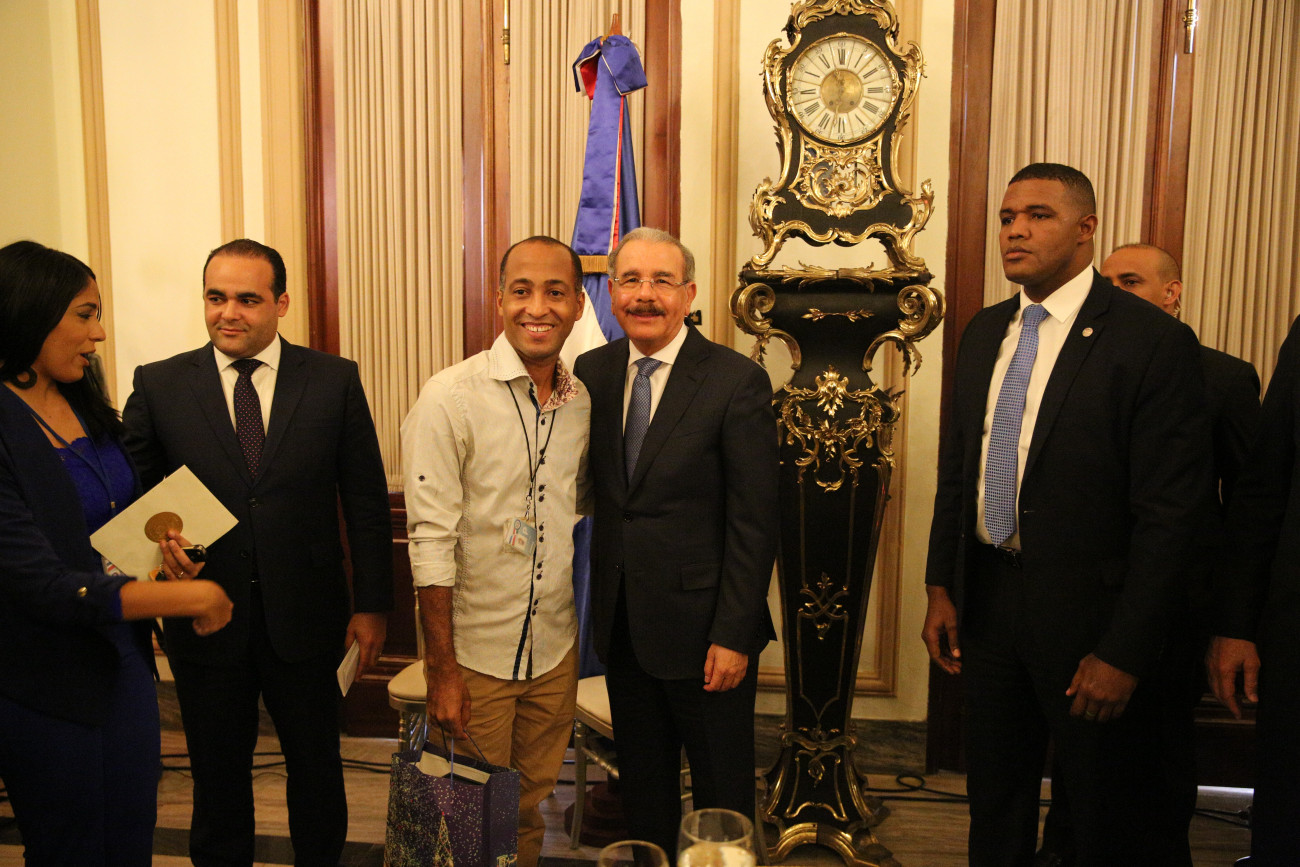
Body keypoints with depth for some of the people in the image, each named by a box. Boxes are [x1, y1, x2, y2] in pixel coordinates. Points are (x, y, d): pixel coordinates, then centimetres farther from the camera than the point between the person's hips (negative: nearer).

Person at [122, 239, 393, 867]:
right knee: (217, 772, 18)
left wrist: (372, 604, -2)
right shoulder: (158, 385, -1)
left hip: (305, 619, 0)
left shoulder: (335, 380, -3)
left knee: (317, 766, 17)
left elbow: (367, 500, -2)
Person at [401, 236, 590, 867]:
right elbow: (431, 542, -15)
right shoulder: (450, 399, -15)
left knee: (534, 812, 20)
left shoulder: (583, 402, 2)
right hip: (475, 654, -4)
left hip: (556, 650, 4)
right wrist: (442, 671, -14)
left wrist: (589, 631, 10)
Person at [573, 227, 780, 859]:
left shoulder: (737, 382, -13)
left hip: (703, 626, -4)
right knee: (641, 781, 21)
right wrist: (600, 604, 2)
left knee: (722, 790, 13)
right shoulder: (591, 372, 3)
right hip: (622, 623, 5)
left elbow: (755, 522, -13)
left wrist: (733, 635, -15)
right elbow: (590, 491, 8)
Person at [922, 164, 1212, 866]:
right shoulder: (983, 333, 7)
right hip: (985, 596, 6)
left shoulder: (1154, 341, -13)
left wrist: (1125, 652, -16)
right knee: (994, 806, 21)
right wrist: (940, 587, 6)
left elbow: (1169, 513, -15)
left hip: (1086, 611, -5)